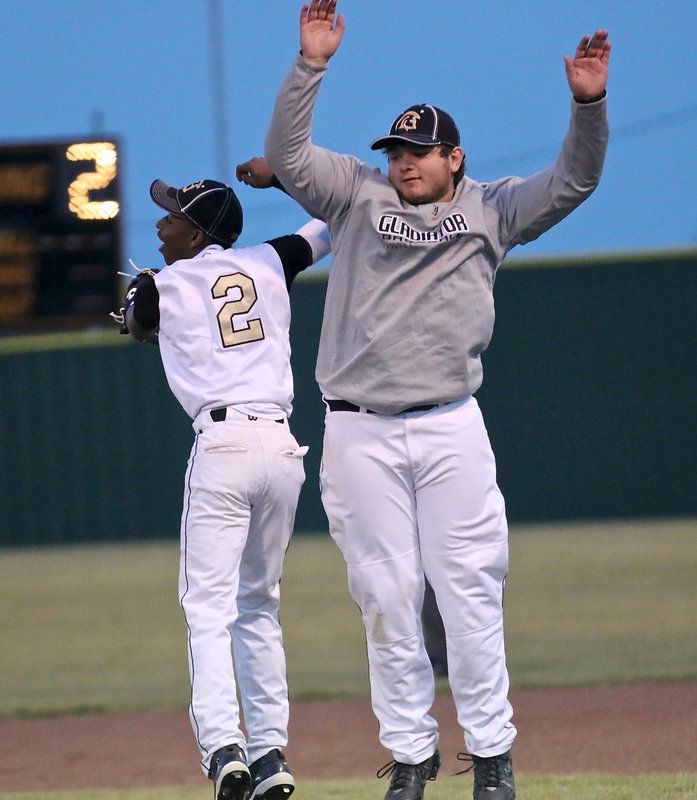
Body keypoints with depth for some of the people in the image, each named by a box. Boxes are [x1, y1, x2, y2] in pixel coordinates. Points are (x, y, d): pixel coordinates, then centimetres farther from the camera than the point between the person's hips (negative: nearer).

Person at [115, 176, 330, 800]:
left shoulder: (159, 287, 5)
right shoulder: (269, 263, 12)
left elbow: (136, 325, 29)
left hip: (221, 446, -5)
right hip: (282, 448, 5)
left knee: (209, 607, -6)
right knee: (258, 607, 16)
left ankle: (222, 745, -23)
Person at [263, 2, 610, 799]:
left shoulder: (488, 210, 10)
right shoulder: (359, 195, 10)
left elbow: (572, 182, 3)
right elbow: (286, 154, -1)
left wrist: (588, 105, -13)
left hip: (450, 427, 0)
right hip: (359, 434, 0)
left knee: (470, 588, -1)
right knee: (386, 594, 2)